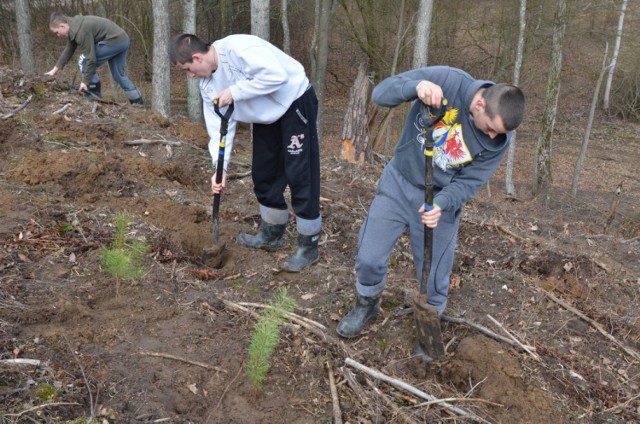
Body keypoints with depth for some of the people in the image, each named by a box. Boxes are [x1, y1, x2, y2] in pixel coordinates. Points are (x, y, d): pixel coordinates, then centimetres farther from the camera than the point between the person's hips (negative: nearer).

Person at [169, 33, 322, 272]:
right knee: (263, 174, 13)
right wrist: (220, 168, -13)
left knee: (300, 176, -8)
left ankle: (309, 247, 3)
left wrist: (234, 91, -28)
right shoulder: (208, 83, -1)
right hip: (267, 115, 9)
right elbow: (219, 126, -3)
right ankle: (272, 234, 31)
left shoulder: (237, 48, -27)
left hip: (296, 103, -9)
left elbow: (276, 75, -34)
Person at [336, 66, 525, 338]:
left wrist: (441, 204, -30)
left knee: (433, 276, 6)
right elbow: (381, 93, -22)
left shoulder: (499, 140, -17)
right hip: (398, 183, 0)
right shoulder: (446, 81, -23)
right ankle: (366, 304, 32)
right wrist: (416, 86, -43)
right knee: (369, 259, 1)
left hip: (442, 199, 0)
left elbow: (469, 182, -11)